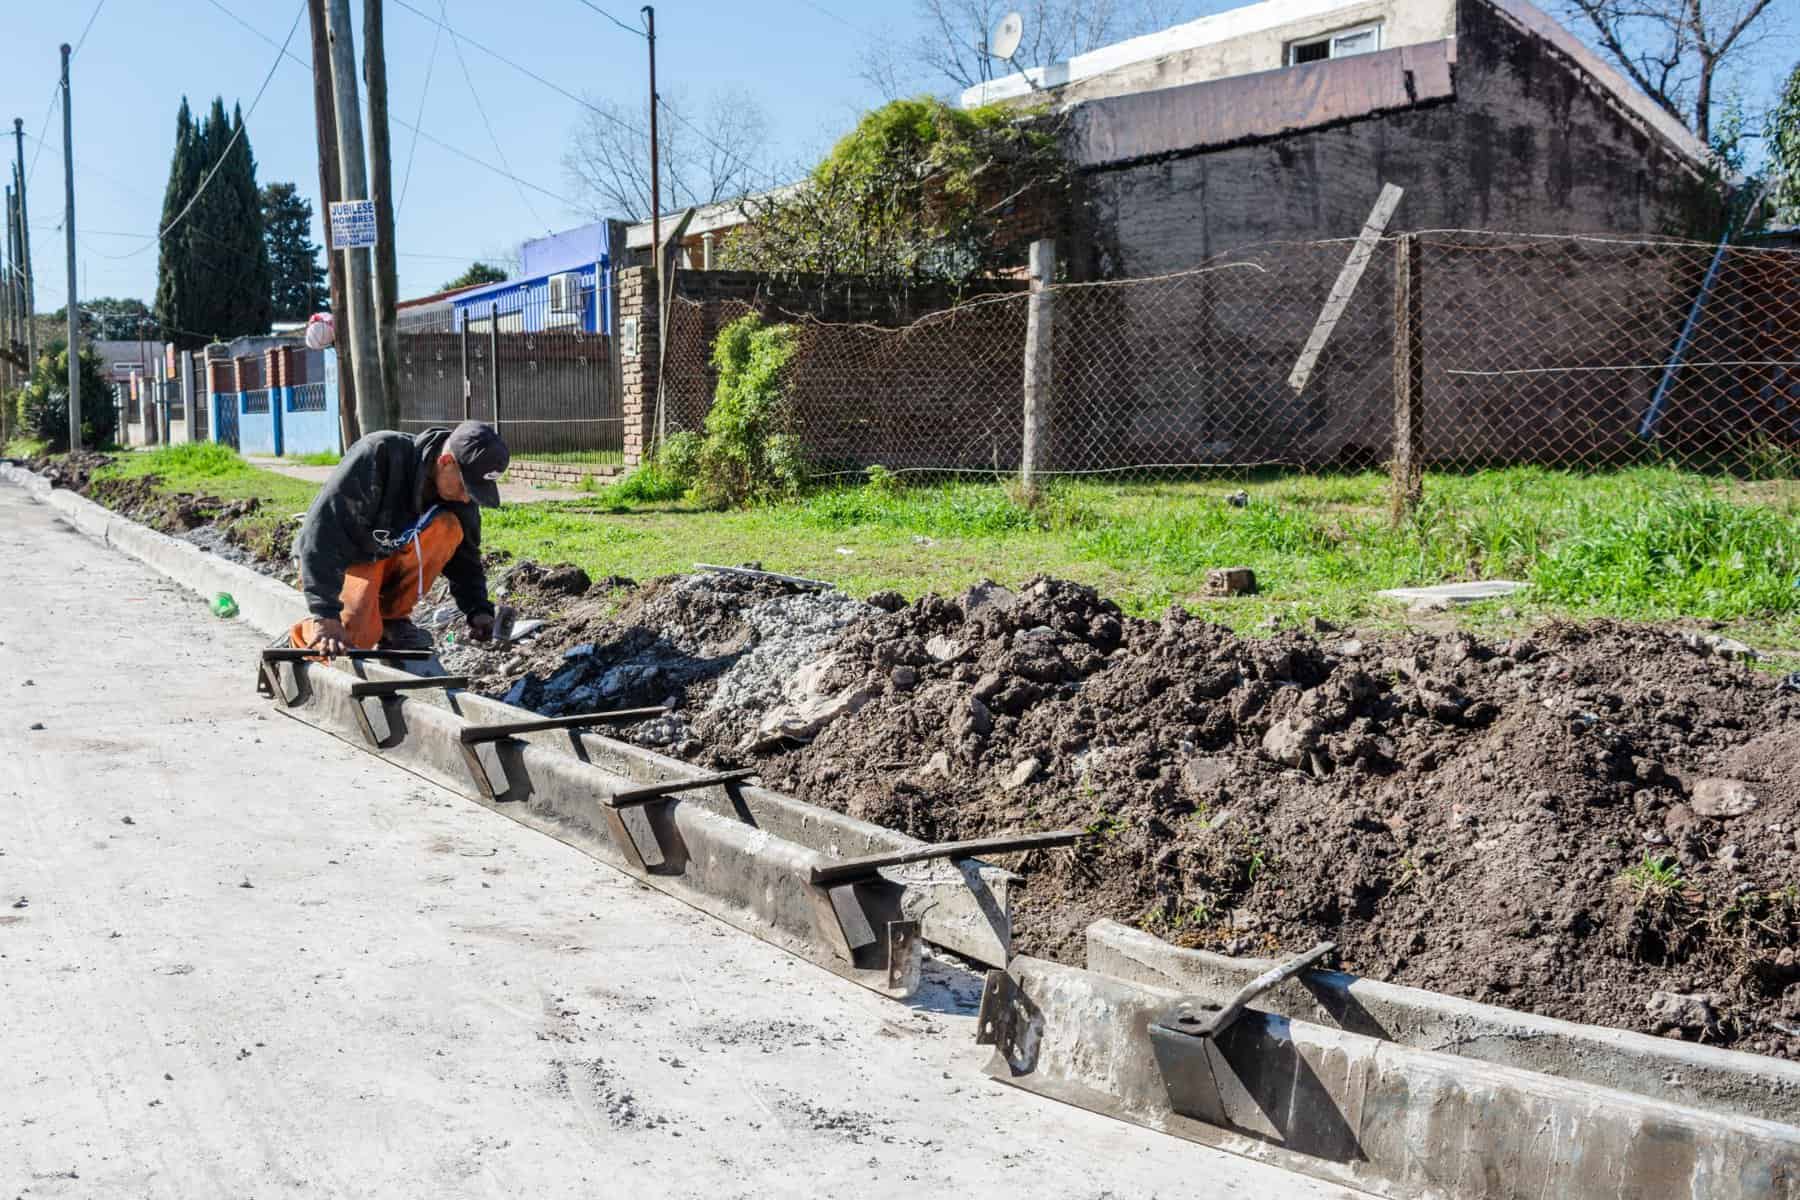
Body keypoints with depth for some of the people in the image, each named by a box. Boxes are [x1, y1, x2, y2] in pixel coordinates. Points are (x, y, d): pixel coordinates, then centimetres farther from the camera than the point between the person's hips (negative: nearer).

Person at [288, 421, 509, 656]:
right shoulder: (380, 454, -32)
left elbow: (465, 555, 1)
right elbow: (321, 530, -36)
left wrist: (478, 610, -17)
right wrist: (325, 616, -42)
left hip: (391, 559, 5)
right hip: (346, 560, -5)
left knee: (447, 527, -24)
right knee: (359, 635, -31)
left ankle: (393, 619, -9)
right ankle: (302, 632, 4)